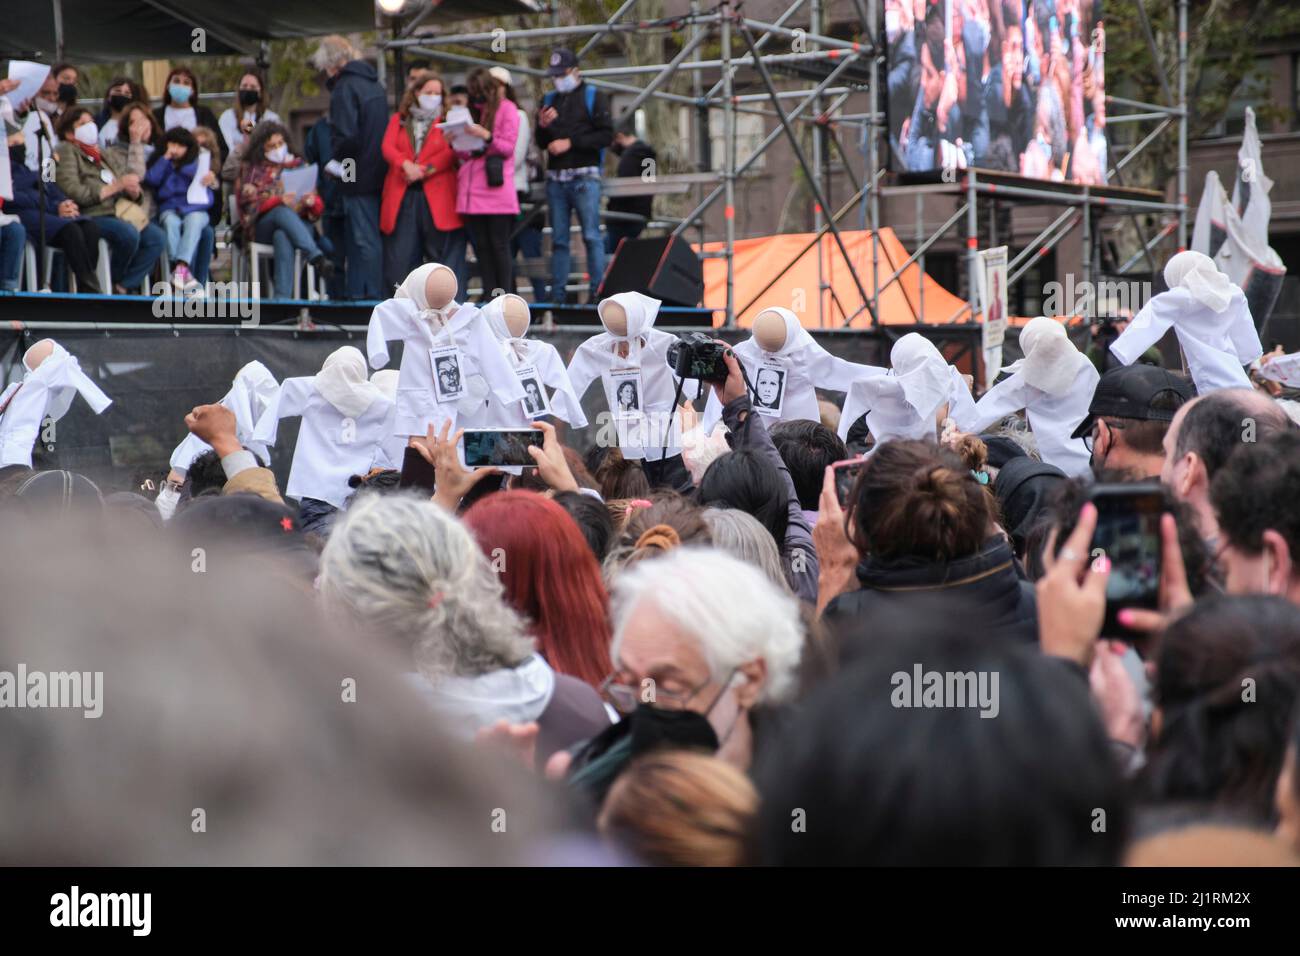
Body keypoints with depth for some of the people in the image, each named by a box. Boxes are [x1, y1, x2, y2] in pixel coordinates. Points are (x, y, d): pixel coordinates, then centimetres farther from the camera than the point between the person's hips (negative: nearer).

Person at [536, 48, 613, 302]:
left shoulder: (594, 98, 4)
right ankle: (557, 295, 7)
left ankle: (597, 290, -10)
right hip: (555, 178, 5)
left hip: (584, 176, -5)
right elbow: (542, 144, 18)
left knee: (591, 236, -9)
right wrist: (543, 126, -3)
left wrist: (570, 142, -11)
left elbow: (606, 136, -6)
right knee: (558, 239, 5)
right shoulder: (549, 100, 19)